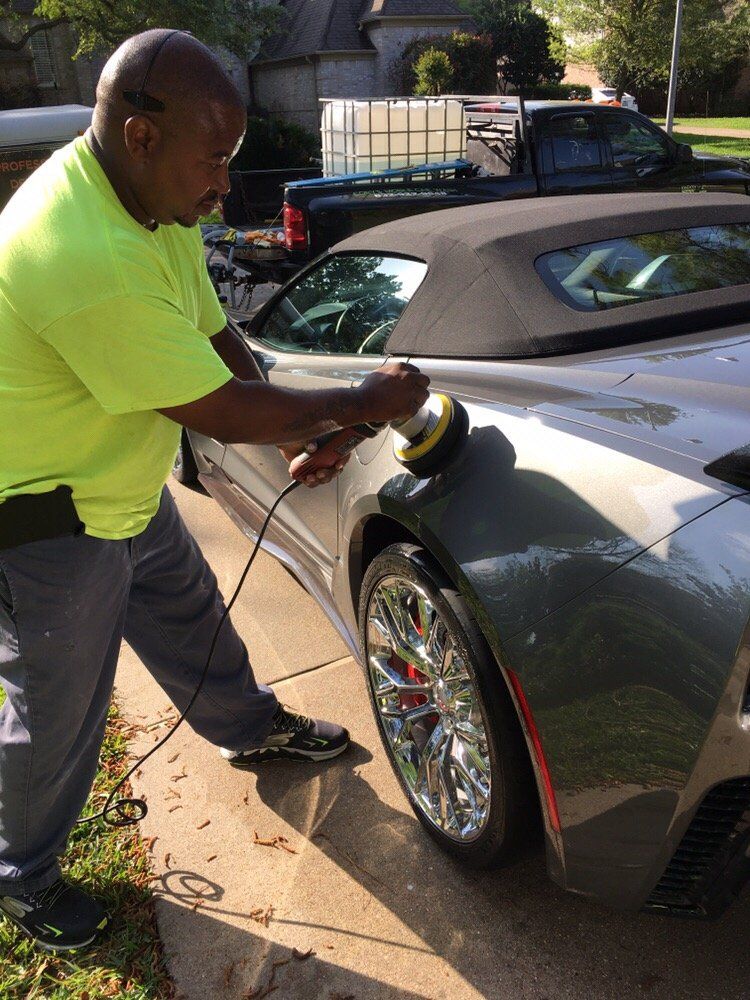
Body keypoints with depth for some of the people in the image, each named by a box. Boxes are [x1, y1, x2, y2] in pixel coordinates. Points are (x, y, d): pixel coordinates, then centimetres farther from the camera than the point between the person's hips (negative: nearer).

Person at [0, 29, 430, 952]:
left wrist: (299, 433, -5)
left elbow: (216, 339, 5)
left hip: (125, 493, 9)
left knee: (192, 621, 26)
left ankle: (252, 730, 53)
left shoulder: (149, 197, -3)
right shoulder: (86, 260, -35)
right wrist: (363, 403, -18)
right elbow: (224, 413, -30)